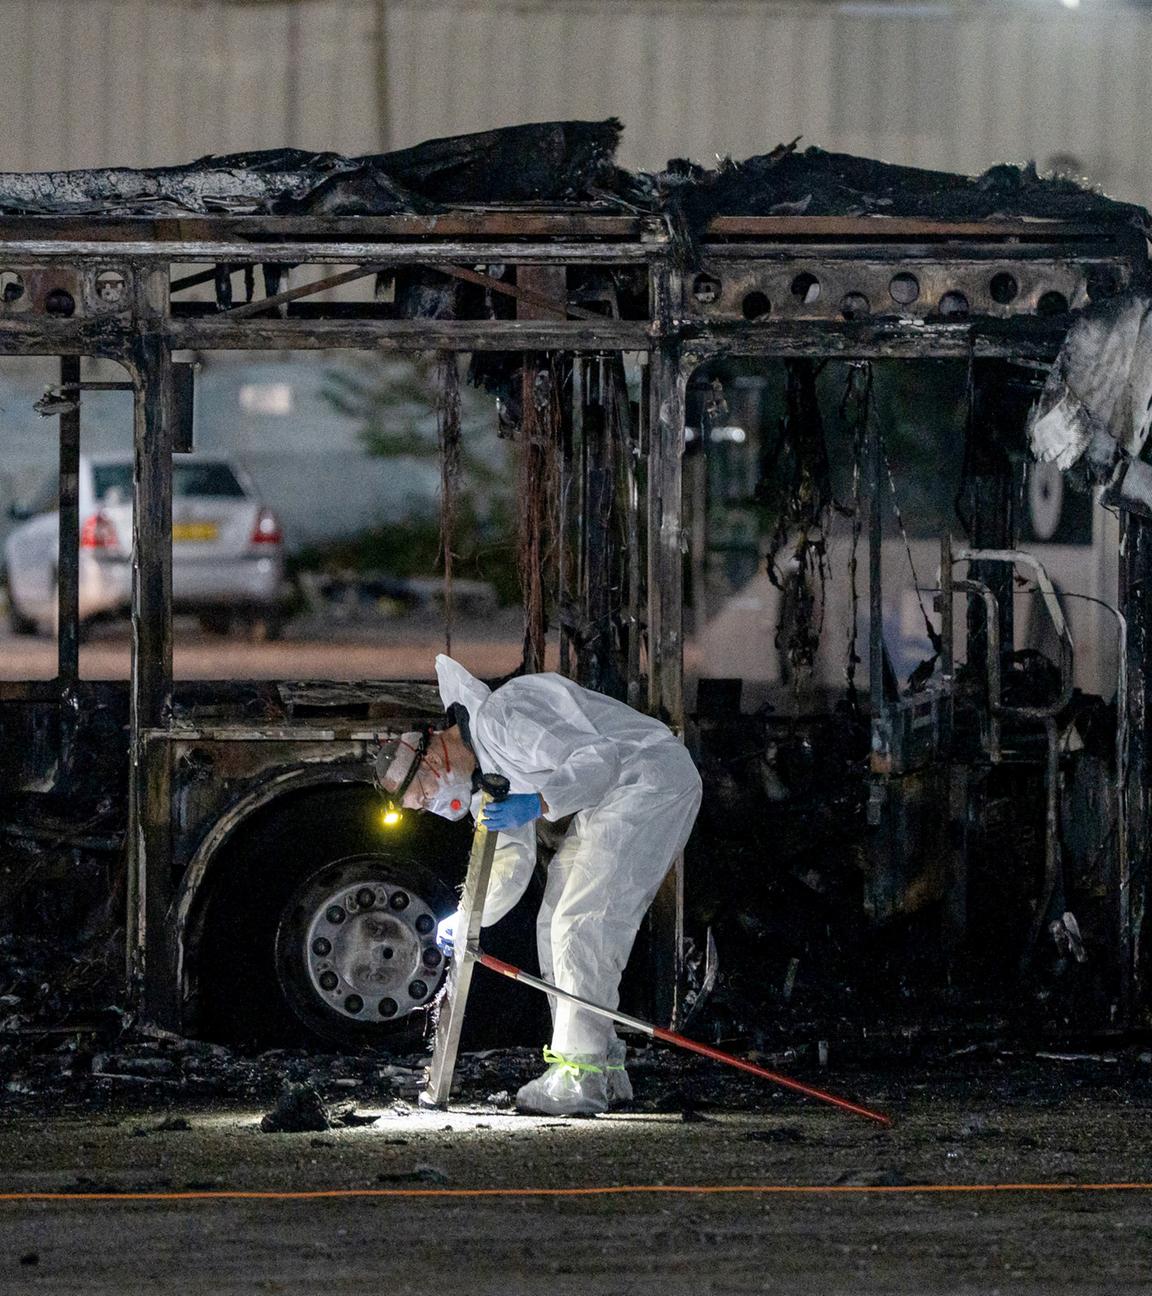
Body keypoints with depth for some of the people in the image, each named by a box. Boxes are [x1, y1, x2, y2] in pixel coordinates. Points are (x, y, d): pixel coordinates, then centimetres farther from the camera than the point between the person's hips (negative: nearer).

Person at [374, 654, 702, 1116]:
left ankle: (579, 1079, -18)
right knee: (557, 925, 11)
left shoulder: (498, 717, -20)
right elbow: (514, 861, 17)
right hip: (611, 798, 11)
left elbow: (598, 757, -26)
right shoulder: (486, 770, 13)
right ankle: (605, 1068, 11)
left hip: (650, 778, -11)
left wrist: (537, 804, -37)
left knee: (581, 924, -16)